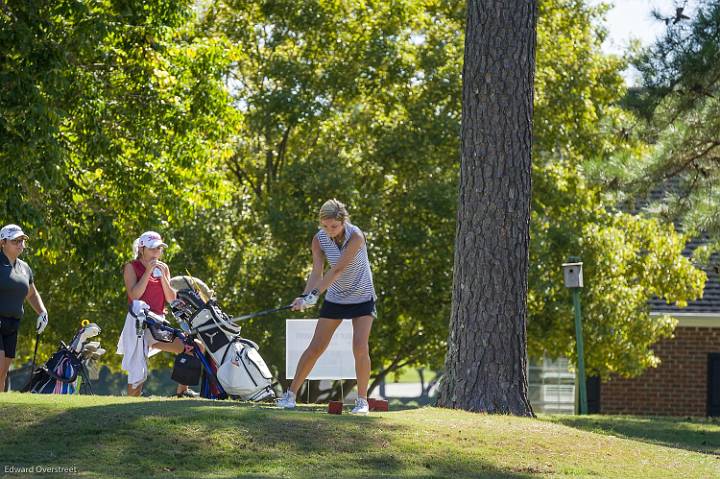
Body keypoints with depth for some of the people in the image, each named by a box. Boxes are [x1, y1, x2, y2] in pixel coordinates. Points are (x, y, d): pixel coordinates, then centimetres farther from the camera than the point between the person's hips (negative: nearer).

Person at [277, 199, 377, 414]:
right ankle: (290, 394, 7)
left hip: (362, 298, -3)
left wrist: (314, 294, -37)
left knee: (360, 348, -16)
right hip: (335, 298, 3)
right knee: (315, 348, 0)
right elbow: (317, 272, -16)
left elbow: (338, 270, -31)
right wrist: (305, 296, -34)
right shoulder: (319, 239, -11)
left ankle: (362, 400, -2)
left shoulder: (356, 236, -25)